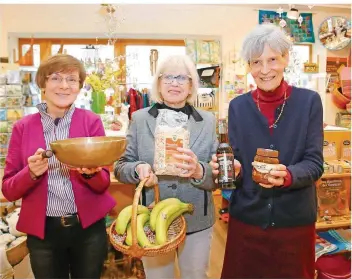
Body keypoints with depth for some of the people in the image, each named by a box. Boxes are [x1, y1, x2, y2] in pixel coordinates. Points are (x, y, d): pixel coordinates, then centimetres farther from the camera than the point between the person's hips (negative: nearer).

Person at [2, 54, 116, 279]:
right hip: (42, 231, 1)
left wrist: (89, 172, -25)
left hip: (89, 227, 0)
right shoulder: (23, 127, -3)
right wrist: (31, 173, -20)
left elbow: (103, 183, -5)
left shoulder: (91, 121, -5)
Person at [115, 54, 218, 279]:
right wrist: (138, 169, -24)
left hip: (197, 222, 1)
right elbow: (121, 167, -2)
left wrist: (199, 171, -26)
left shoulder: (208, 120, -3)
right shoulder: (140, 119, -3)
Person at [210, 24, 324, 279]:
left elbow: (315, 163, -9)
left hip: (295, 221, 0)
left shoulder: (309, 101, -4)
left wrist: (287, 176, -29)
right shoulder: (238, 106, 0)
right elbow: (236, 163, -1)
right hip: (246, 220, 1)